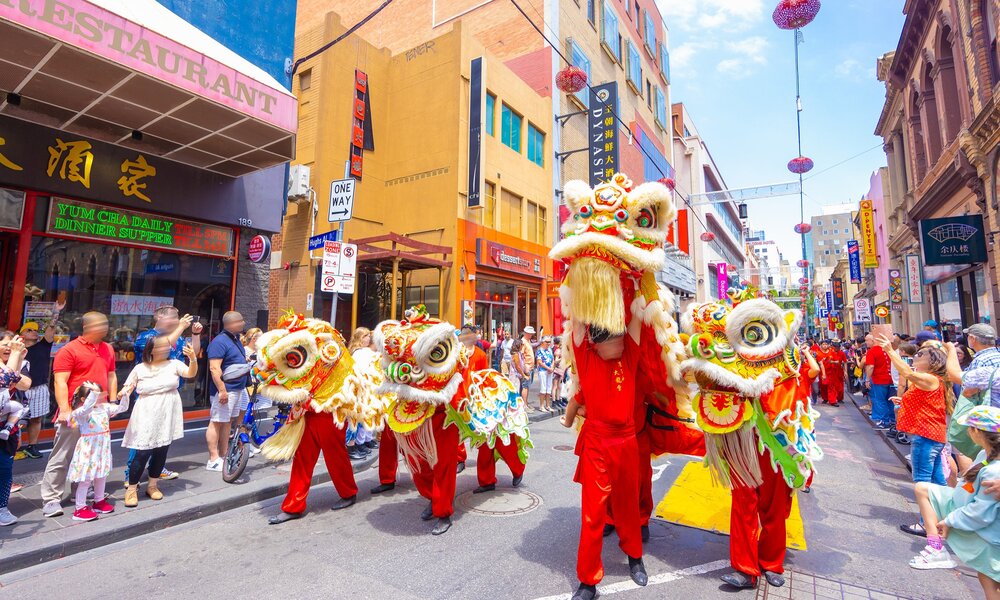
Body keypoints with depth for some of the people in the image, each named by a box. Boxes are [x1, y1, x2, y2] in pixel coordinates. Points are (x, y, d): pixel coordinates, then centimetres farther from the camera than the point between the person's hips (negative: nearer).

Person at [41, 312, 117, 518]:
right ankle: (51, 499, 9)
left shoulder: (108, 349, 11)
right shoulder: (69, 350, -9)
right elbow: (60, 382, -13)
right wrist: (64, 410, -19)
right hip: (75, 414, -6)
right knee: (62, 457, -1)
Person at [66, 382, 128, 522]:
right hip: (88, 451, -7)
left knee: (101, 476, 18)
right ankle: (80, 509, 12)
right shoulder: (80, 412, -16)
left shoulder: (105, 407, 4)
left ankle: (99, 501, 33)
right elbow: (87, 407, -39)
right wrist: (94, 393, -48)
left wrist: (124, 396, -12)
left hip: (103, 449, 7)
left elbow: (122, 408, 5)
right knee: (85, 480, 1)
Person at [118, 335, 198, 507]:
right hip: (146, 417, -1)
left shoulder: (174, 364, -2)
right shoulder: (139, 368, -1)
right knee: (142, 452, -5)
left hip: (166, 417, 2)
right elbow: (128, 388, 4)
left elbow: (191, 373, -17)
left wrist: (193, 358, -35)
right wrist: (123, 393, -19)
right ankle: (131, 489, 13)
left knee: (161, 451, 9)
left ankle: (152, 485, 28)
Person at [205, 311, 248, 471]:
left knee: (227, 422, 15)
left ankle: (223, 456, 23)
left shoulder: (236, 338, 14)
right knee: (217, 422, -2)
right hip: (225, 390, -10)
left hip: (238, 388, 10)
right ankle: (213, 460, 4)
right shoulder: (220, 341, -16)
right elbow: (214, 369, -22)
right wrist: (222, 390, -24)